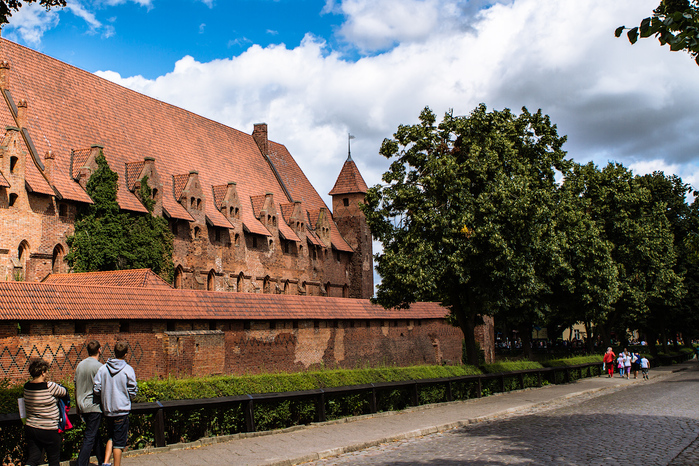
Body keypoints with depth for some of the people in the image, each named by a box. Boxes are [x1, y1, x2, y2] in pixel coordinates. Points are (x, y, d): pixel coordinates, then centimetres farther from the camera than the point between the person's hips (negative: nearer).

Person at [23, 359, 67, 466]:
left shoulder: (27, 387, 0)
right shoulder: (50, 387, -19)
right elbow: (65, 392, -4)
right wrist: (60, 387, 19)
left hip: (30, 428, 6)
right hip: (48, 430, -6)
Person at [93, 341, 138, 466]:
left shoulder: (102, 369, -2)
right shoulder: (128, 370, -12)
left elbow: (96, 389, -3)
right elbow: (133, 391, -8)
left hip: (107, 410, 4)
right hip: (122, 410, -4)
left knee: (111, 438, 20)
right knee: (119, 442, 5)